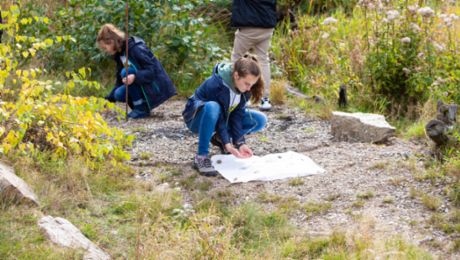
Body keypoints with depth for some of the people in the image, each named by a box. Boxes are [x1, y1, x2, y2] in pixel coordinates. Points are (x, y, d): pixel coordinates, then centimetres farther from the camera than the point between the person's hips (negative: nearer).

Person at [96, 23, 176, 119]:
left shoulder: (135, 48, -20)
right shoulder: (119, 54, 7)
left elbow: (153, 70, -25)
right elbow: (120, 80, 11)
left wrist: (135, 77, -41)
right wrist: (109, 100, 3)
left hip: (157, 88, -8)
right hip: (143, 88, 8)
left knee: (126, 72, -25)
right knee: (119, 94, -13)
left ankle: (141, 109, -17)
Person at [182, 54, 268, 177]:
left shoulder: (245, 88, -15)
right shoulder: (216, 84, -34)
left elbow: (237, 115, -15)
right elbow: (220, 118, -31)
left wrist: (240, 142, -24)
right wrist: (227, 145, -37)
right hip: (197, 118, -7)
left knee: (260, 120, -11)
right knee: (212, 107, -42)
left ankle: (219, 138, 7)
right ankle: (201, 157, -33)